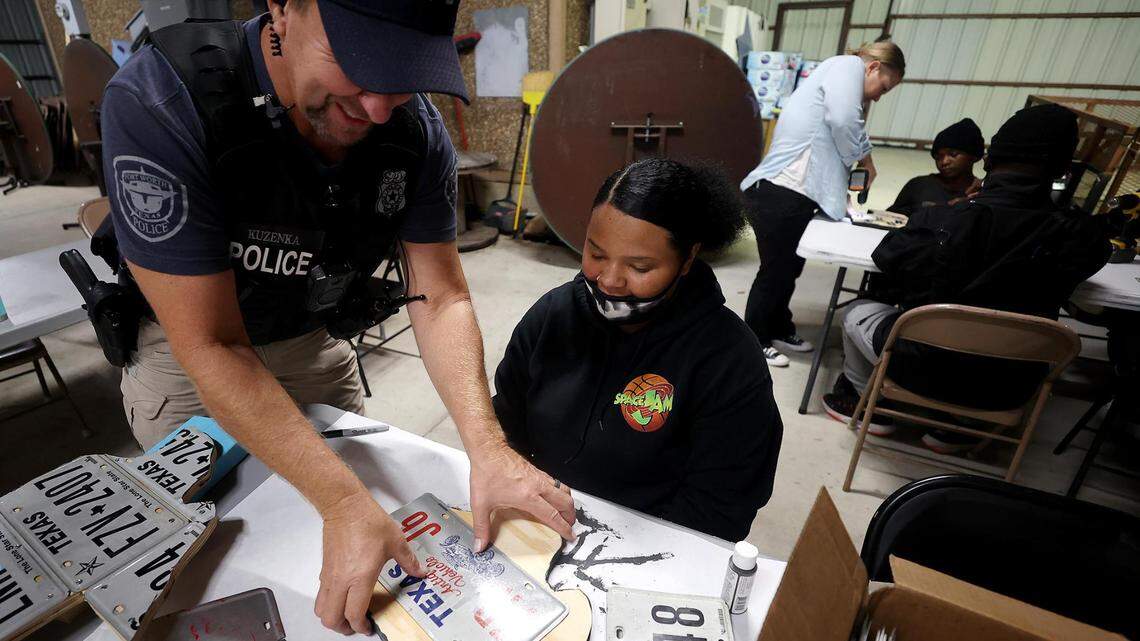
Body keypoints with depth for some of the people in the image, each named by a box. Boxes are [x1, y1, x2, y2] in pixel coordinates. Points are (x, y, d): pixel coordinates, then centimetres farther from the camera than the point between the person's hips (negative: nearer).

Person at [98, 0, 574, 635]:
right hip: (188, 350, -3)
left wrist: (487, 447, -32)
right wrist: (346, 504, -38)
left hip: (314, 342, 4)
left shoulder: (417, 130, -21)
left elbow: (440, 298, -19)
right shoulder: (157, 104, -33)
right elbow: (212, 345, -33)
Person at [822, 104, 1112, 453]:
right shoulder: (1083, 236, -14)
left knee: (857, 310, 21)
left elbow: (886, 255, -4)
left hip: (927, 369, -4)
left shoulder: (942, 220, -23)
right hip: (1008, 387, 4)